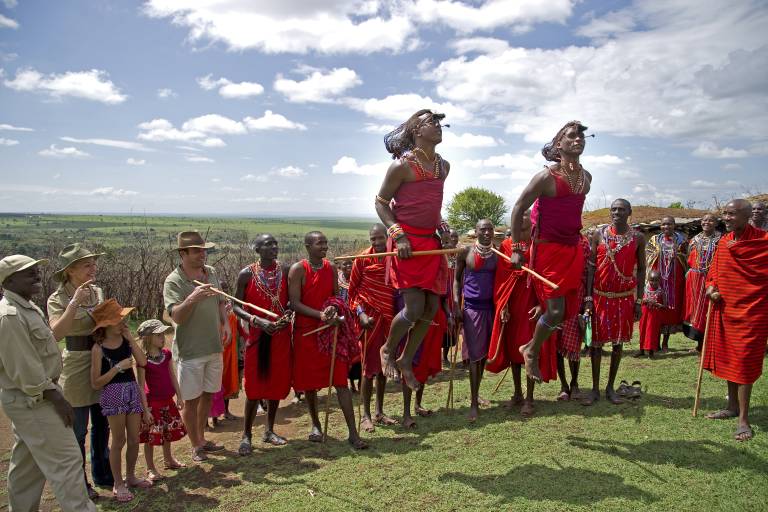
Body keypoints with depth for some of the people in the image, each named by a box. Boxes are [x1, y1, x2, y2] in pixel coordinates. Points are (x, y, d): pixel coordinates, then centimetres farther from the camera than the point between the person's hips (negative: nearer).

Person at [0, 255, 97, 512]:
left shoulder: (26, 307, 10)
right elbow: (24, 369, -23)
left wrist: (54, 392, 14)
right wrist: (56, 398, -19)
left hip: (30, 399, 10)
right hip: (33, 401, -10)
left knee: (27, 463, 20)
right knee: (66, 460, -6)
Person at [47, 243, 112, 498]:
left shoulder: (98, 292, 3)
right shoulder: (58, 299, -13)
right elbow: (57, 332, -29)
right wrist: (75, 302, -33)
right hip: (77, 368, -6)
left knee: (102, 426, 18)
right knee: (78, 431, 7)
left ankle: (102, 475, 35)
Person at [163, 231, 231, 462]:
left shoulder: (210, 272, 4)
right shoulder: (173, 281, -14)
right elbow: (176, 316, -23)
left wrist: (225, 323, 0)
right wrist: (192, 298, -40)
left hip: (214, 346, 6)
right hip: (190, 350, -6)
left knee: (207, 394, 17)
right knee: (191, 399, 6)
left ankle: (202, 438, 34)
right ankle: (196, 446, 22)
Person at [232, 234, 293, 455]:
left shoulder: (285, 271, 1)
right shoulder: (247, 274, -7)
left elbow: (291, 301, 7)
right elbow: (236, 306, -6)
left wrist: (287, 314, -14)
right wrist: (258, 321, -19)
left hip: (281, 334, 3)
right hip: (257, 334, -3)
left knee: (277, 382, 11)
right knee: (255, 384, -1)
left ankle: (269, 430, 27)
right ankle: (247, 435, 13)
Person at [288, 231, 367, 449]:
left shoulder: (331, 267, 7)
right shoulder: (298, 269, -7)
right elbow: (295, 303, -13)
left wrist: (334, 310, -9)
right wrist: (320, 315, -24)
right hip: (306, 332, -3)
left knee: (341, 381, -2)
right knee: (310, 382, 9)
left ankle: (353, 433, 1)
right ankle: (316, 425, 31)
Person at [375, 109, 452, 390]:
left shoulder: (443, 166, 11)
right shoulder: (402, 165, -11)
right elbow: (381, 203, -6)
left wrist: (443, 228, 8)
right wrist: (398, 234, -16)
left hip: (431, 241, 7)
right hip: (407, 242, -7)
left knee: (432, 308, 7)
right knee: (415, 308, -8)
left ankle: (406, 361, 25)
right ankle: (388, 350, 21)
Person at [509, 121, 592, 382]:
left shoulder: (586, 177, 8)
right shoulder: (547, 177, -14)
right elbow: (518, 209, -10)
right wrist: (516, 249, -12)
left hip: (573, 248, 7)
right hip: (548, 249, -7)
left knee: (570, 308, 8)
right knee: (556, 310, -10)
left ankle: (531, 346, 29)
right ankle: (532, 351, 16)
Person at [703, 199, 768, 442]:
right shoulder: (723, 242, 6)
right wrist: (711, 286, 0)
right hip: (725, 307, 7)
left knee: (744, 362, -4)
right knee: (727, 358, 15)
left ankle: (743, 419, 4)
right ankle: (733, 406, 31)